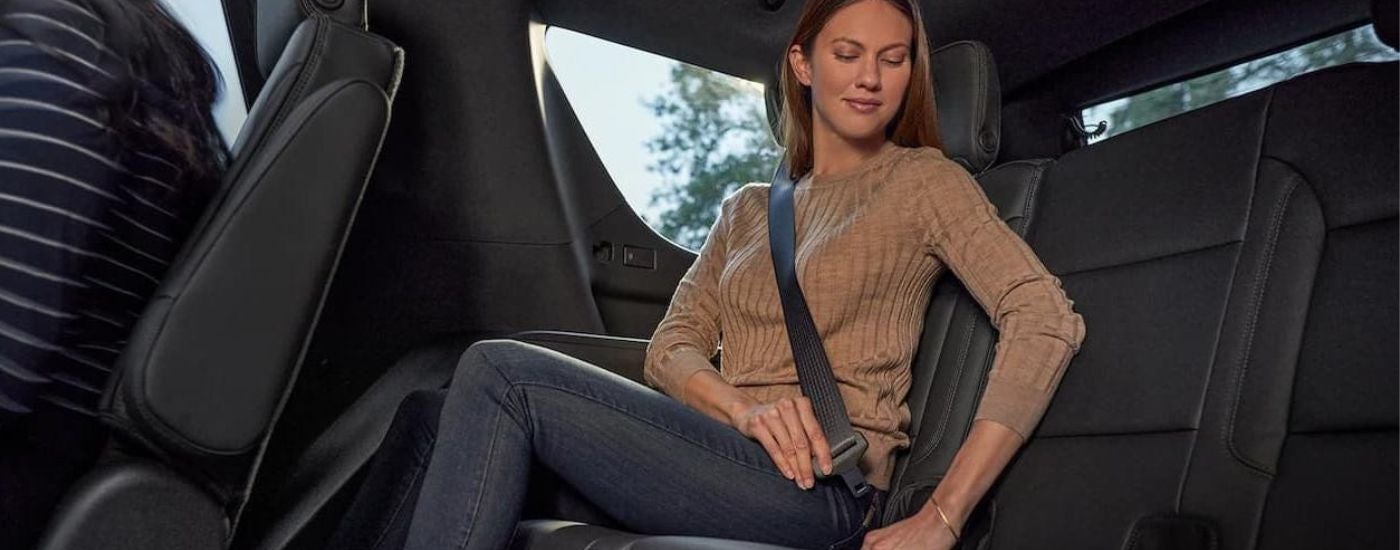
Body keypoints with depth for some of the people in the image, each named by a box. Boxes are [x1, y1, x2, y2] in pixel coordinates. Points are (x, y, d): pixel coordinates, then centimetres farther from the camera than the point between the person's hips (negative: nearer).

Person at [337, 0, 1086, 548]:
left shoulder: (923, 180, 4)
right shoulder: (747, 209, 20)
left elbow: (1047, 321, -9)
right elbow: (671, 347, 11)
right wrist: (744, 409, -13)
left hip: (821, 487, -5)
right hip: (738, 460, 5)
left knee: (497, 374, -19)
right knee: (437, 420, -10)